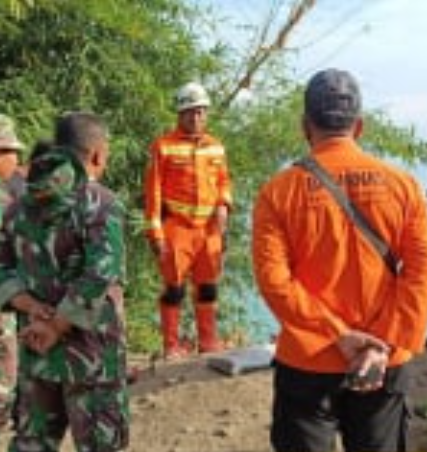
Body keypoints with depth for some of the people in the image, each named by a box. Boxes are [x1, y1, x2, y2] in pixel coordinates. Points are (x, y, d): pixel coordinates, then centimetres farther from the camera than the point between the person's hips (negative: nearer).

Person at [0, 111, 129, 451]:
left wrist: (32, 308, -7)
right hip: (90, 352, -6)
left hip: (35, 350, 6)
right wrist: (57, 327, -15)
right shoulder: (102, 204, -14)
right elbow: (100, 279, -23)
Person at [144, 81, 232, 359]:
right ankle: (172, 344, 9)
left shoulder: (216, 147, 11)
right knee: (175, 286, -2)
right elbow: (153, 190, -6)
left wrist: (224, 205, -2)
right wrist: (155, 230, -10)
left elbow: (224, 180, 19)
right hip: (176, 226, -5)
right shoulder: (164, 146, -5)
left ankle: (209, 340, 23)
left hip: (209, 227, 5)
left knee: (208, 285, 12)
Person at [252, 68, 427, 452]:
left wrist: (337, 334, -12)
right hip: (386, 365, 2)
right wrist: (387, 346, -10)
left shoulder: (280, 191, -7)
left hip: (308, 361, -2)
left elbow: (273, 279, -14)